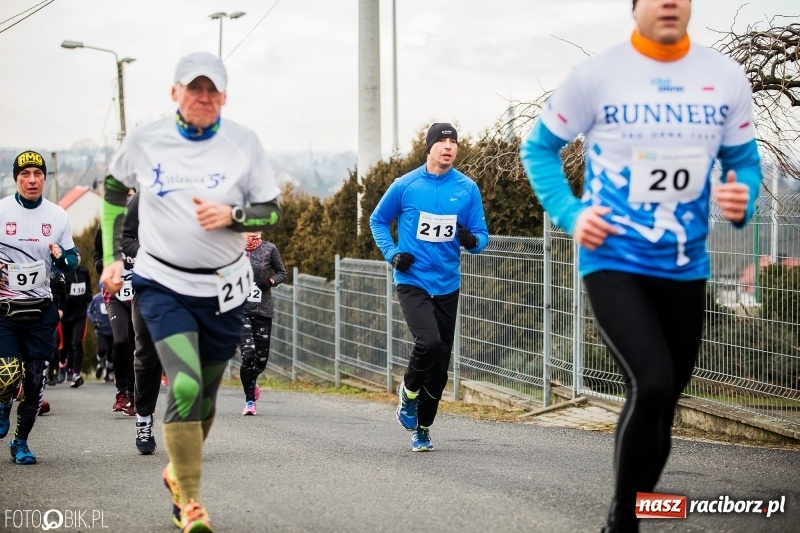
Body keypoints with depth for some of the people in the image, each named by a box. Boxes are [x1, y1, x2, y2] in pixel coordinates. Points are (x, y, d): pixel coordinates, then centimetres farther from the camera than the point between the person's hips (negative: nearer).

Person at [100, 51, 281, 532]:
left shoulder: (244, 142, -3)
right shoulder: (144, 141, -2)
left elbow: (272, 212, 0)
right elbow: (115, 190, 15)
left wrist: (231, 215, -19)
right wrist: (113, 256, 11)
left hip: (224, 289, 2)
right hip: (163, 285, -2)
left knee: (206, 394, 12)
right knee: (186, 385, -20)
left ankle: (178, 473, 39)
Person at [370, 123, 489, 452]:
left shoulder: (468, 189, 1)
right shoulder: (405, 186, -3)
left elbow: (481, 236, 5)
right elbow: (378, 221, 11)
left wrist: (472, 240, -18)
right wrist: (392, 254, -4)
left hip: (447, 286, 3)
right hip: (412, 281, -3)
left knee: (440, 364, 6)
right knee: (428, 342, -25)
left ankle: (421, 428, 23)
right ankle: (409, 392, 5)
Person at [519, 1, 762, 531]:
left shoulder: (727, 78, -1)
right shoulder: (596, 76, -8)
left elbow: (743, 161, 10)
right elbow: (538, 147, 4)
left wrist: (742, 198, -12)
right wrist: (569, 213, -9)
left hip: (685, 269, 4)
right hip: (614, 264, -4)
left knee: (663, 401, 13)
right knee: (652, 385, -22)